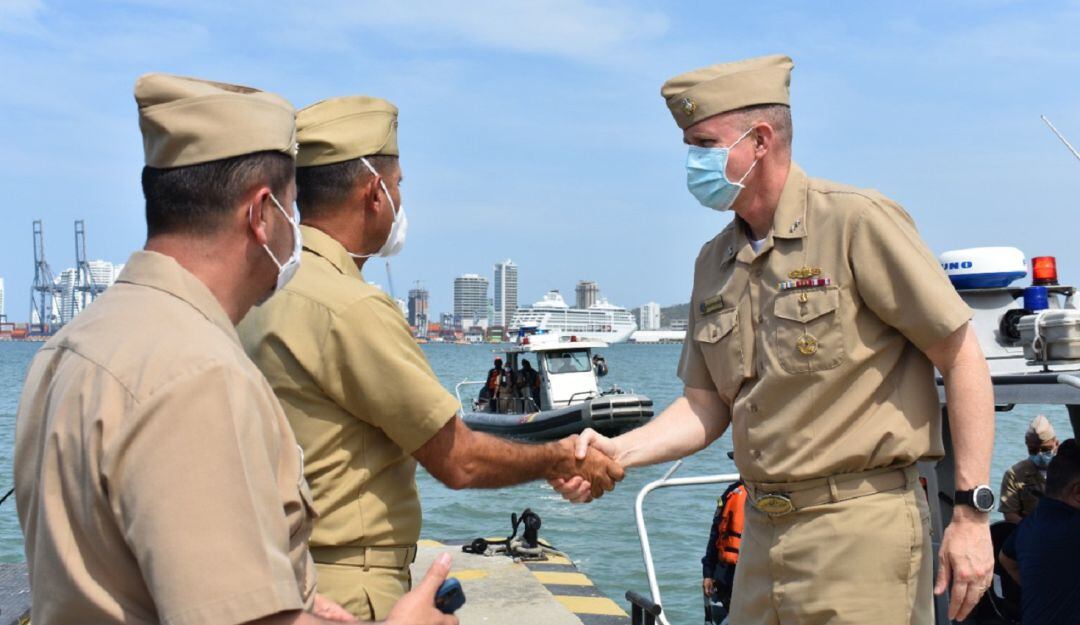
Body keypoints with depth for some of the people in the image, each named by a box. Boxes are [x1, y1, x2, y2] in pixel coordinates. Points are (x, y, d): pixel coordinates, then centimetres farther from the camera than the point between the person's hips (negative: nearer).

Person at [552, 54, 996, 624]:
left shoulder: (856, 222, -10)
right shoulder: (714, 263, 10)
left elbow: (962, 357, -9)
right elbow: (707, 408, 12)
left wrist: (973, 512, -11)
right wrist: (618, 452, -5)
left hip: (860, 524, -6)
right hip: (765, 530, 6)